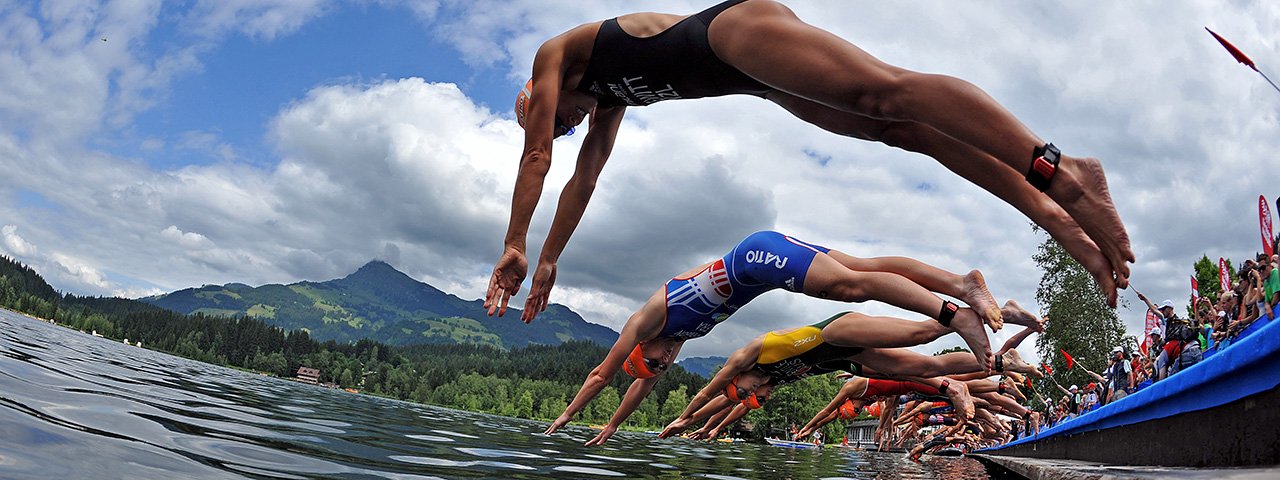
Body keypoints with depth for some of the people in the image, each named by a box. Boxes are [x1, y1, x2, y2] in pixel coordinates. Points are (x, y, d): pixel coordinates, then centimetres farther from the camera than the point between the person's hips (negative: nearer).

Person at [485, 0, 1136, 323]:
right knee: (899, 128, -11)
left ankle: (1062, 171, -39)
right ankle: (1052, 214, -22)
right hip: (742, 70, 8)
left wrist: (514, 246, 5)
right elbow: (583, 179, 35)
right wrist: (548, 261, 36)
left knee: (887, 93, -27)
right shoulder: (608, 100, 34)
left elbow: (537, 154, 5)